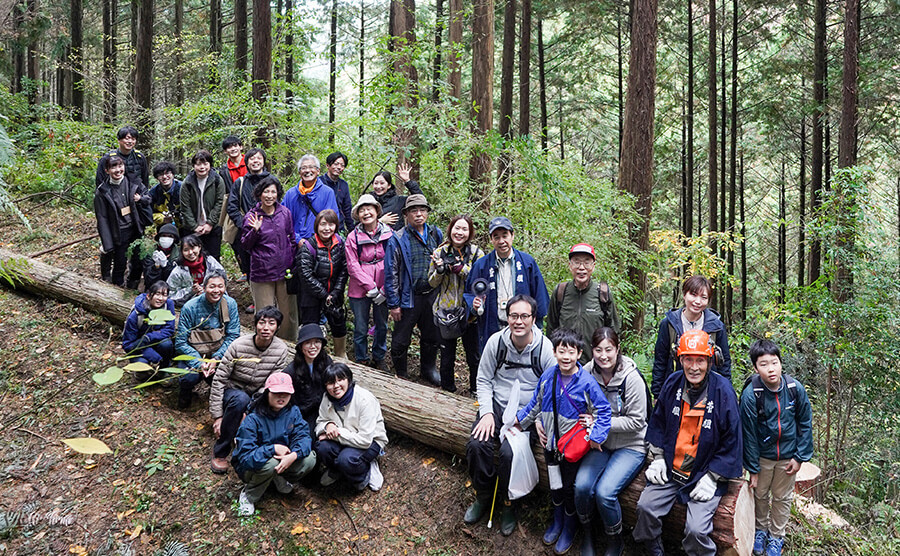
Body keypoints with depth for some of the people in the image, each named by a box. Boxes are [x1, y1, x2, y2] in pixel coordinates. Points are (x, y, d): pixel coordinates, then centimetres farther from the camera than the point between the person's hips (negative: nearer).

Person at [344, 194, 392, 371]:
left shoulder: (389, 234, -2)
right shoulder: (353, 237, -4)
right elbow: (353, 267, -7)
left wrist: (384, 289, -9)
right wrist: (370, 287, -15)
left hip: (383, 289, 2)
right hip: (360, 289, -1)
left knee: (382, 326, 14)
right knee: (361, 328, 6)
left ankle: (378, 359, 33)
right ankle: (361, 361, 25)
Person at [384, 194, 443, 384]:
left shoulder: (436, 234, 5)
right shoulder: (398, 239, -8)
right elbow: (391, 273, -8)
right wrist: (393, 303, -9)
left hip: (431, 295, 4)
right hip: (408, 297, -4)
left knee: (432, 337, 18)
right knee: (401, 341, 7)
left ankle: (428, 368, 40)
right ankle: (400, 376, 27)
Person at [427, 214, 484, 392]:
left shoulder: (476, 253, -4)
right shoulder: (440, 252, 3)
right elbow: (432, 283, 7)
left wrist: (462, 269, -23)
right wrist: (439, 271, -13)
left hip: (470, 311, -2)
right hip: (446, 311, 2)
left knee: (474, 356, 7)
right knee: (447, 357, 13)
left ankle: (476, 390, 25)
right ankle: (447, 389, 31)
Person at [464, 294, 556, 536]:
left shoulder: (545, 349, -11)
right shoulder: (496, 341, -3)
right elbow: (484, 380, 5)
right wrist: (486, 413, -7)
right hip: (497, 406, 3)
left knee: (509, 452, -26)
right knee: (477, 445, -20)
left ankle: (508, 504, 2)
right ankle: (483, 497, 6)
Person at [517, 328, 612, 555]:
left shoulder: (586, 382, -20)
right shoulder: (548, 376, -7)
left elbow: (603, 411, -13)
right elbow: (536, 402, 9)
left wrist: (595, 436, -17)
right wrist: (520, 419, 13)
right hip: (551, 441, 4)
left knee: (570, 486, 10)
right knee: (554, 484, 18)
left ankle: (570, 527, 34)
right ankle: (557, 520, 42)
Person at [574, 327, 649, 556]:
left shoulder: (631, 378, -17)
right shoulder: (587, 373, -4)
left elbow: (636, 421, -14)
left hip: (630, 445, -4)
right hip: (601, 442, 4)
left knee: (604, 492, -23)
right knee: (581, 486, -19)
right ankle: (586, 533, 10)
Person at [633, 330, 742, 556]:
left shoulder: (723, 391, -13)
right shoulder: (672, 384, -1)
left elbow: (732, 443, -7)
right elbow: (657, 423, 13)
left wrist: (711, 478, -10)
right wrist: (658, 458, 5)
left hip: (706, 474, -4)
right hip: (671, 470, 4)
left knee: (696, 529, -20)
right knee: (646, 506, -10)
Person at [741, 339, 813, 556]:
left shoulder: (796, 389, -17)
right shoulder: (750, 395, -23)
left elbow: (805, 423, -4)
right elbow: (749, 434, -14)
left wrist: (800, 457, -4)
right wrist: (753, 469, -9)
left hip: (788, 455, 2)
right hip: (762, 455, -1)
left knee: (783, 498, 16)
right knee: (760, 495, 16)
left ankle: (776, 537, 36)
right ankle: (761, 530, 40)